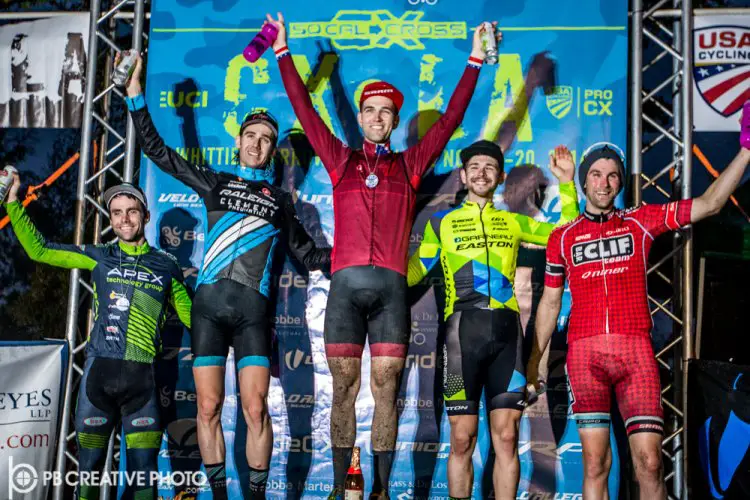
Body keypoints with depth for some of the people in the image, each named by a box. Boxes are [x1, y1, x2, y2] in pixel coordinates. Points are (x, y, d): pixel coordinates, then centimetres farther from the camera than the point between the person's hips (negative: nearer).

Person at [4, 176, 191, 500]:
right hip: (99, 371, 1)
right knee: (89, 468, 7)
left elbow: (192, 317, 19)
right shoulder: (99, 257, 11)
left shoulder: (166, 266, 11)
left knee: (144, 473, 0)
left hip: (142, 378, 0)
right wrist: (13, 202, 9)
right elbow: (38, 250, 13)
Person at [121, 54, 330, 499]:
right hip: (209, 303, 1)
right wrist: (137, 98, 15)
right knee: (209, 406, -2)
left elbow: (309, 255, 22)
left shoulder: (280, 200, 17)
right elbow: (158, 151, 17)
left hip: (252, 309, 0)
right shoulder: (215, 182, 16)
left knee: (255, 407, -8)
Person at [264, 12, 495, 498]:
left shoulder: (410, 165, 15)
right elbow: (304, 109, 16)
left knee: (386, 389, 0)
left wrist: (474, 63, 14)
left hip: (391, 286, 0)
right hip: (346, 285, 0)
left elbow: (450, 119, 14)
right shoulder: (341, 160, 15)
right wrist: (284, 53, 16)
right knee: (344, 388, 2)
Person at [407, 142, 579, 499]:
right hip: (463, 330, -2)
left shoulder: (513, 222, 18)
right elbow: (413, 271, 10)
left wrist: (567, 183, 17)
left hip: (506, 331, 2)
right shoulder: (442, 222, 12)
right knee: (462, 439, 0)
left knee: (507, 436, 1)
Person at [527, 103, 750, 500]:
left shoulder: (641, 222, 12)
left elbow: (708, 204, 7)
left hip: (636, 351, 0)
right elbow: (549, 302, 18)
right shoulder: (562, 237, 14)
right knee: (595, 462, -2)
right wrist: (534, 360, 15)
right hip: (585, 352, 0)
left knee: (649, 463, -6)